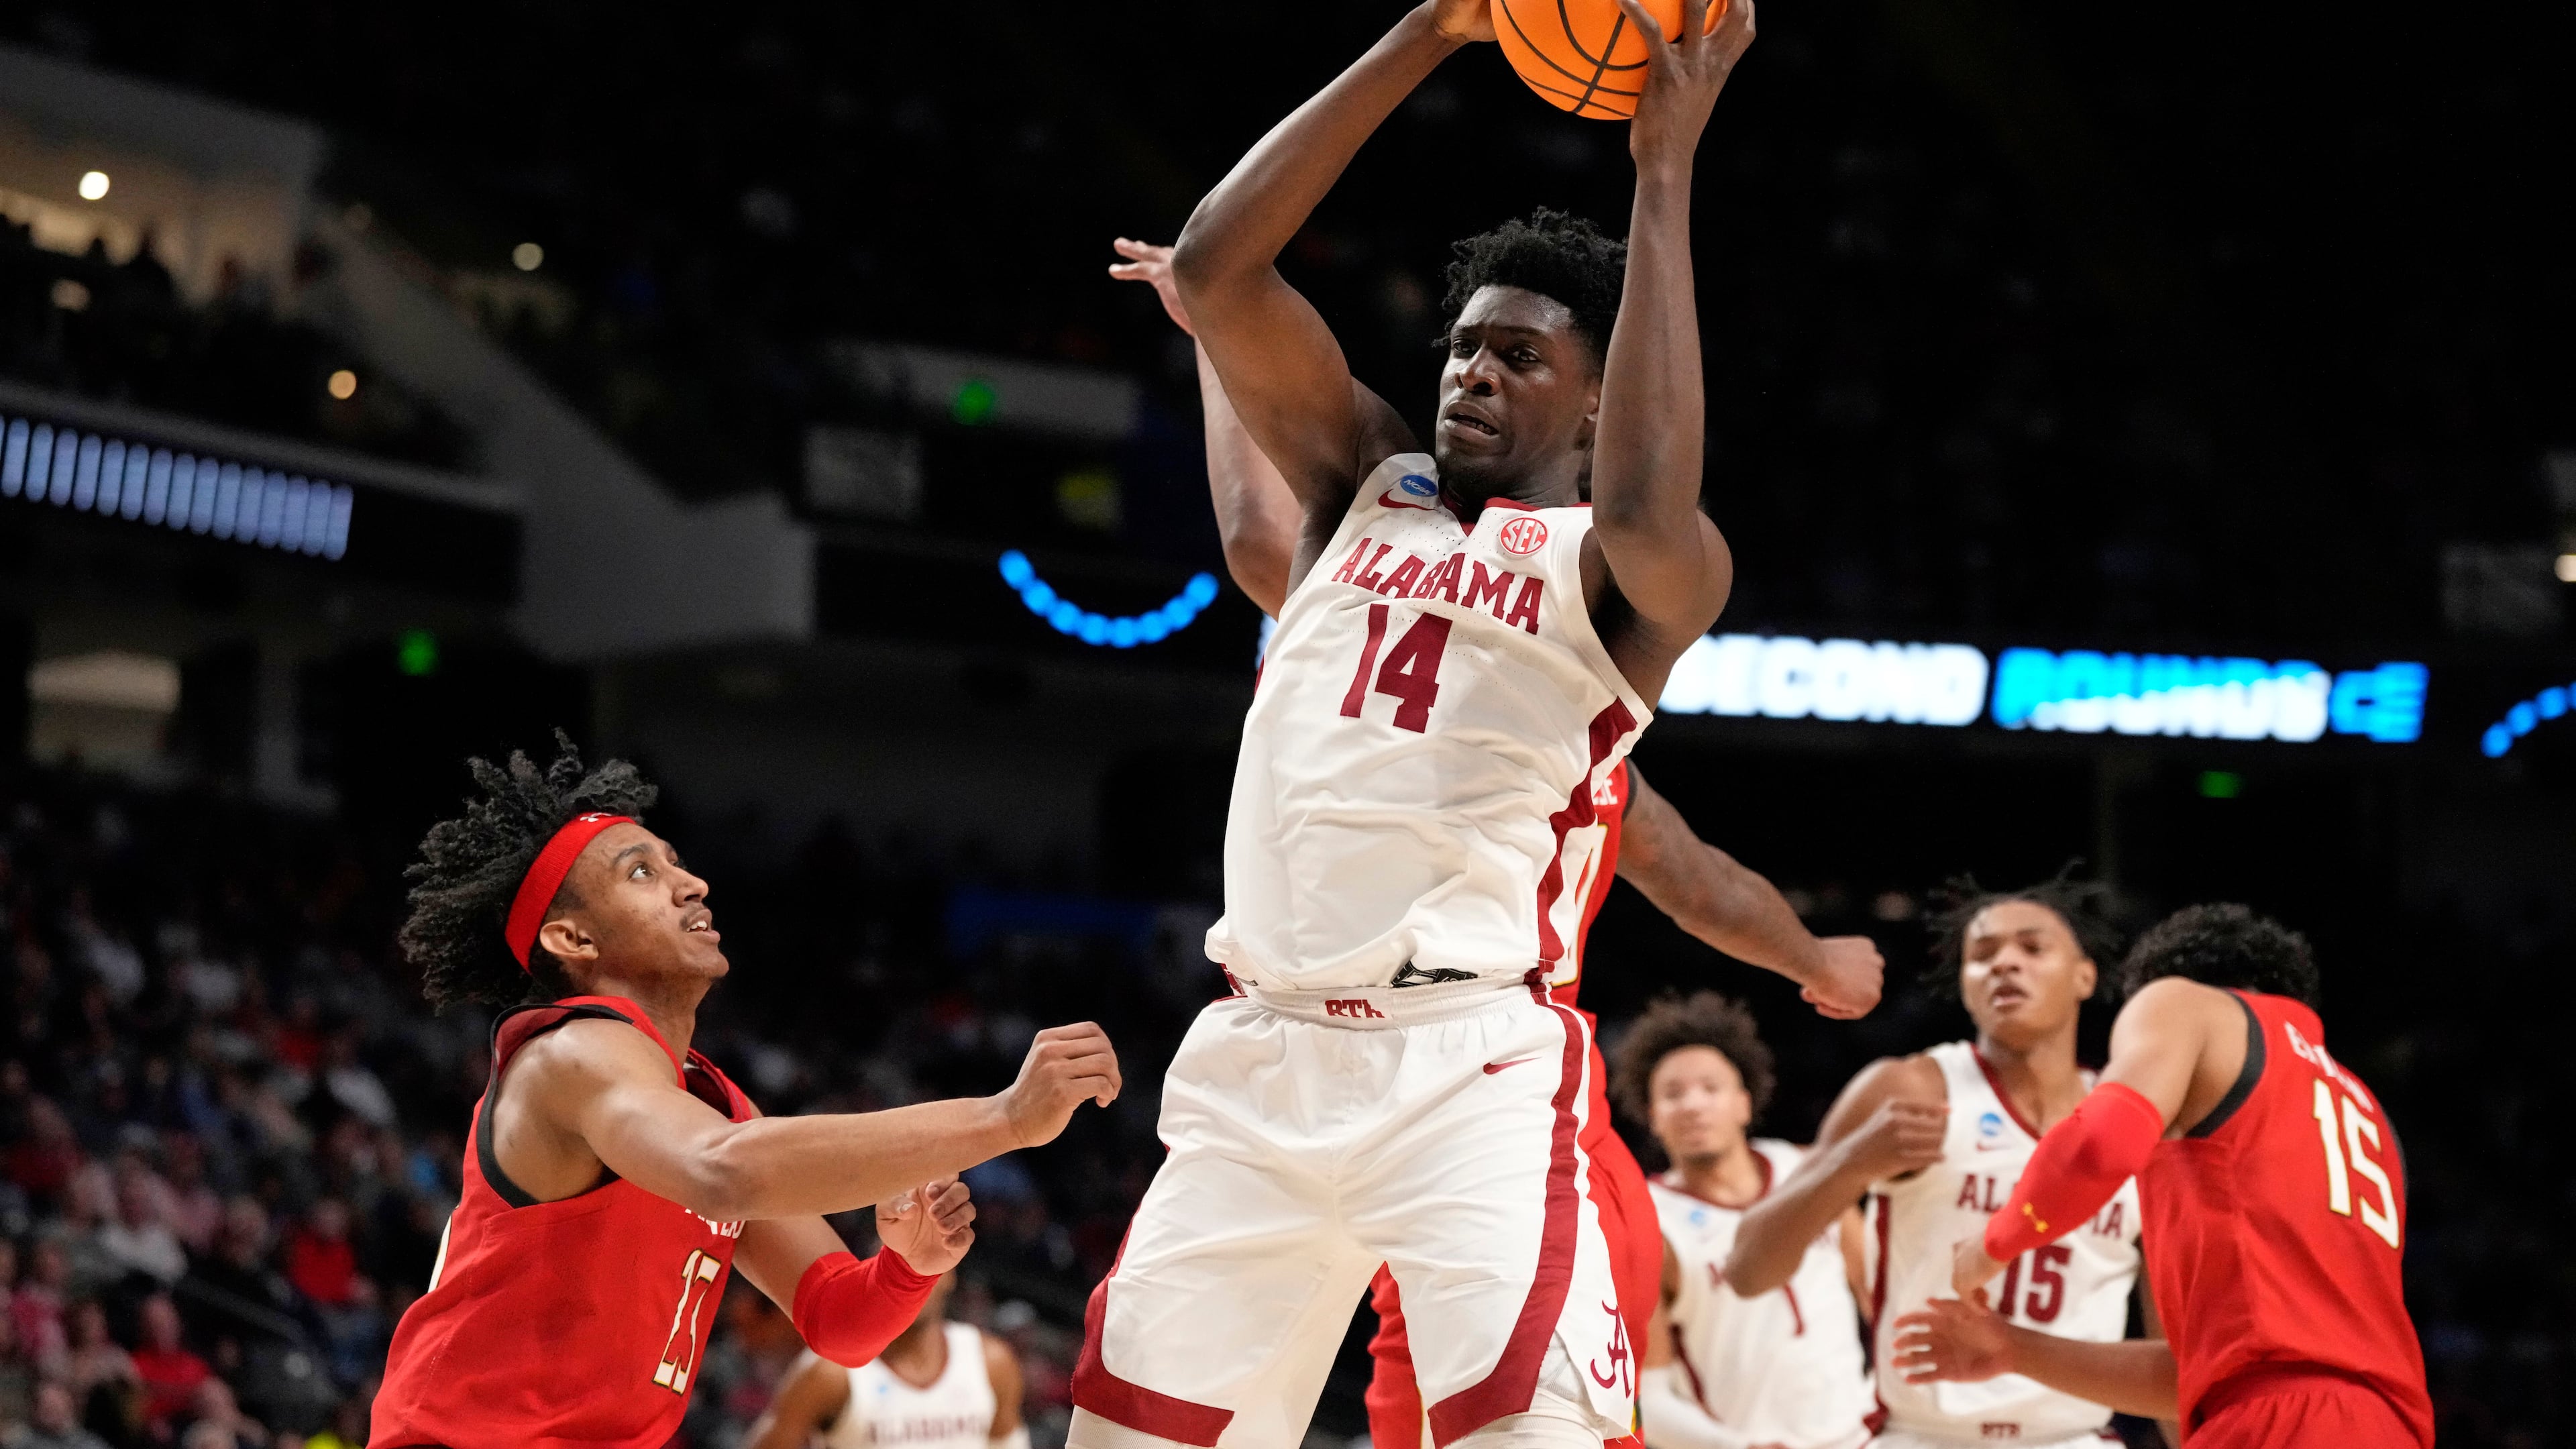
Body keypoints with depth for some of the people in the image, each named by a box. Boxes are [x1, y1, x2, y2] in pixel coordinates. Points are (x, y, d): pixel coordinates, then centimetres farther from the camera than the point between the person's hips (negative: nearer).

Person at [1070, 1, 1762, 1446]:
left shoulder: (1618, 571, 3)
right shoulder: (1366, 484, 16)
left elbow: (1648, 509, -23)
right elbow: (1216, 265, 3)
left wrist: (1666, 170, -17)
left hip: (1477, 1063, -5)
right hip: (1260, 1051, 5)